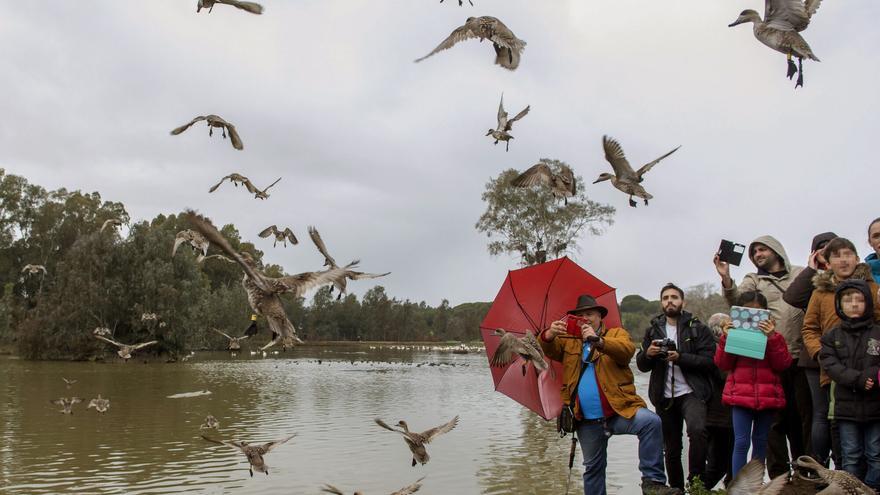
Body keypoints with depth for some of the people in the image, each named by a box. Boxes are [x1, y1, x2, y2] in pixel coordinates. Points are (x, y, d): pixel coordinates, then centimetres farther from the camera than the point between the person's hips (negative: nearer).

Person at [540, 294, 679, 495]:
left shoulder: (616, 333, 5)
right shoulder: (569, 340, 13)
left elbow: (627, 349, -16)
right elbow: (547, 348, -1)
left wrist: (598, 340, -32)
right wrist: (550, 333, -25)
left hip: (620, 410, -3)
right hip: (588, 421, 3)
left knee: (651, 422, -29)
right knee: (592, 467, 13)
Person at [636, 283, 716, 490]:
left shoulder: (698, 329, 2)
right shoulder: (653, 330, 12)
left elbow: (709, 361, -9)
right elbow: (642, 365, 8)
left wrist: (680, 357, -21)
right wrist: (647, 353, -14)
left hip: (691, 393, -4)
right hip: (664, 397, 4)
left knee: (698, 430, -30)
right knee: (672, 449, 10)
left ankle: (696, 480, -16)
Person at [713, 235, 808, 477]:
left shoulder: (802, 274, 13)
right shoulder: (753, 280, 11)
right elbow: (736, 300, -9)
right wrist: (726, 279, -25)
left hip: (801, 357, 1)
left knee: (805, 417, 7)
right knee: (776, 418, 2)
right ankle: (778, 476, 9)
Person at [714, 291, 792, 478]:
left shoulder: (773, 335, 6)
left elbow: (783, 364, -5)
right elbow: (723, 364, 0)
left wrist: (772, 338, -15)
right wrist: (726, 338, -12)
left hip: (767, 397, 2)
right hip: (740, 395, -2)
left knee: (760, 442, 12)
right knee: (741, 442, -7)